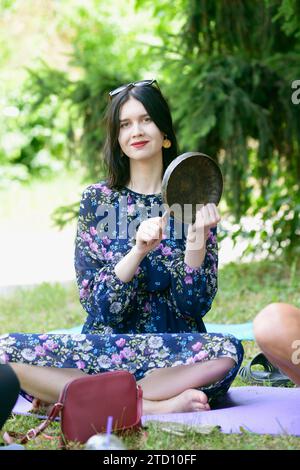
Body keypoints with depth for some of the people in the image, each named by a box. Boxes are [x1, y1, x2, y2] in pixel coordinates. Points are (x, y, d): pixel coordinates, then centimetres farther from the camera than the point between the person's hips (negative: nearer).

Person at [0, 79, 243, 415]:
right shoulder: (97, 199, 5)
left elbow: (196, 305, -1)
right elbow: (98, 304, -4)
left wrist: (196, 239, -16)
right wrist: (138, 251, -20)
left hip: (176, 354, 0)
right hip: (105, 347, 1)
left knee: (227, 351, -34)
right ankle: (155, 405, -26)